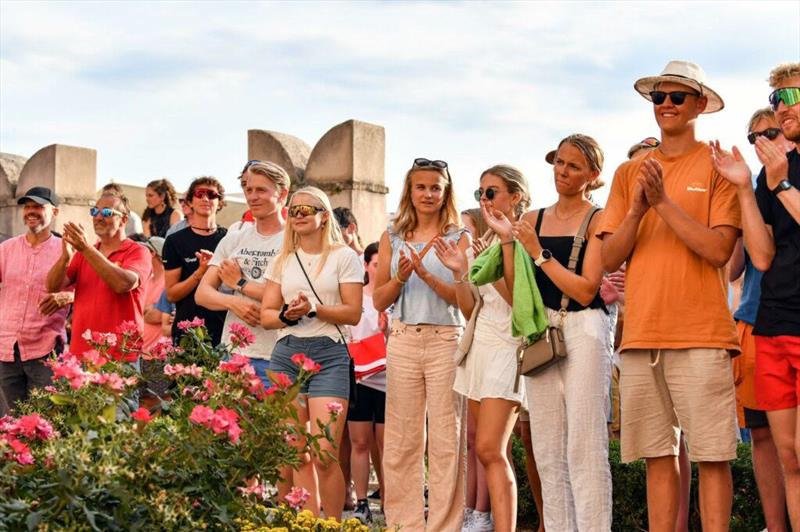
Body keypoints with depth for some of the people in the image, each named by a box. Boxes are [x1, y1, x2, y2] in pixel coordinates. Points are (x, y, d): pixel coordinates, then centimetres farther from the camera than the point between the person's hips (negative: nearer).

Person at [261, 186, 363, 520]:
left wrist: (314, 309, -15)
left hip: (329, 354, -4)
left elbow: (353, 314, -1)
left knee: (324, 455, -13)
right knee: (298, 456, 3)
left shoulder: (344, 257, 5)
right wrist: (287, 315, -10)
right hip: (286, 353, 4)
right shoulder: (282, 261, 16)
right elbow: (266, 314, 12)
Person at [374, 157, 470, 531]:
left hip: (446, 340, -2)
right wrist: (401, 277, -9)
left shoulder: (459, 238, 5)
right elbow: (379, 300, 10)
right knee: (401, 438, 2)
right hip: (403, 341, 2)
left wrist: (427, 275, -16)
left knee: (446, 439, -3)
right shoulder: (392, 237, 12)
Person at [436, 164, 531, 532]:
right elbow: (469, 309, 15)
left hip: (507, 346, -8)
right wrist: (459, 272, 0)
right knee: (487, 449, 8)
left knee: (490, 449, -17)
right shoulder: (485, 243, 17)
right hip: (479, 344, 8)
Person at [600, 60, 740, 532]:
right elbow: (610, 258, 9)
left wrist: (663, 201, -11)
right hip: (642, 334, 4)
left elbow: (719, 249, -9)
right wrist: (638, 208, -6)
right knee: (659, 456, 7)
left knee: (712, 455, -3)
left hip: (702, 334, -4)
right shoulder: (630, 172, 15)